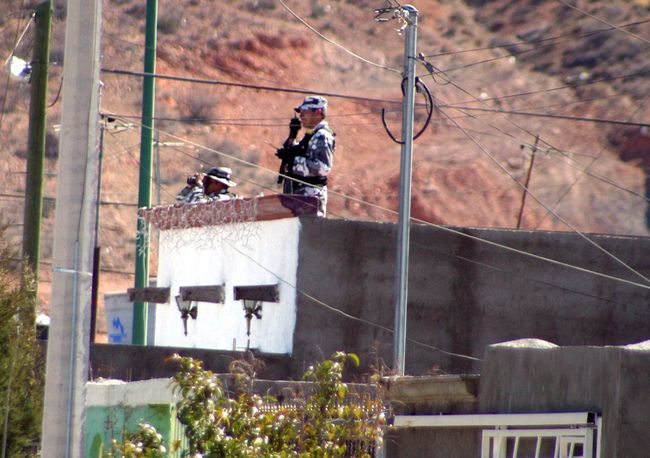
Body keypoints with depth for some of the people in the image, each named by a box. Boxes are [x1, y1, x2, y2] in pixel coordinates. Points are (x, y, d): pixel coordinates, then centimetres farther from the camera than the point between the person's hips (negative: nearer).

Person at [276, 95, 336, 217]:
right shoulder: (309, 135, 19)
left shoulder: (322, 137, -12)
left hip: (312, 193, -10)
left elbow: (324, 167, -23)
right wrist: (292, 137, 13)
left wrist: (295, 160, -22)